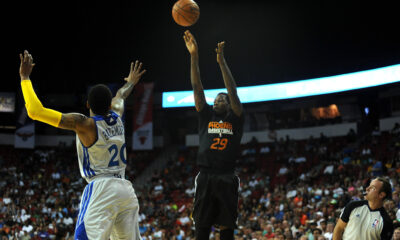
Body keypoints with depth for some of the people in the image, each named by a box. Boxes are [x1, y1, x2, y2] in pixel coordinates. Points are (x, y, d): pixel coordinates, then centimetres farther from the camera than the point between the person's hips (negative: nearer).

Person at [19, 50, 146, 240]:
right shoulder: (116, 117, 11)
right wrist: (131, 82, 60)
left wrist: (25, 77, 1)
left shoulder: (84, 124, -6)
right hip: (126, 189, 7)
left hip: (101, 189, -7)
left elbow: (35, 111, -10)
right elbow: (120, 95, 38)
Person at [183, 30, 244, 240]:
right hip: (205, 177, 2)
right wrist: (194, 56, -1)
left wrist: (221, 61, -8)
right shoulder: (206, 116, 16)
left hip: (226, 179, -2)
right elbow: (197, 88, 8)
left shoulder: (235, 119, 10)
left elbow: (233, 91, -2)